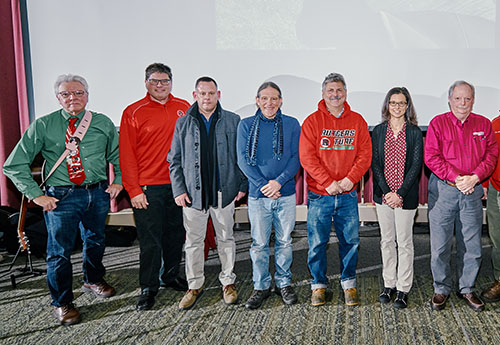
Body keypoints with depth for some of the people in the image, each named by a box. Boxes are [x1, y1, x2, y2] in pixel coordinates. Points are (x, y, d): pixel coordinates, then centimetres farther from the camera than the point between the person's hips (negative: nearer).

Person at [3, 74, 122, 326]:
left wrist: (119, 181, 3)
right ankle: (62, 303, 23)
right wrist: (36, 195, -9)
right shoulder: (43, 126, -3)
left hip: (98, 193, 3)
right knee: (60, 251, 3)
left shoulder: (103, 123, 5)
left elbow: (118, 154, 17)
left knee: (95, 241, 20)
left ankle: (93, 280, 47)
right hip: (61, 196, -3)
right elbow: (14, 165, -2)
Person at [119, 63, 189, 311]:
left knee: (176, 234, 14)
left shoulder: (183, 108, 8)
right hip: (148, 188, -3)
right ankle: (148, 288, 17)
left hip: (179, 185, 4)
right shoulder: (133, 113, -3)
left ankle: (171, 276, 33)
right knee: (150, 240, 2)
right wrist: (134, 191, -10)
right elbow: (126, 155, -4)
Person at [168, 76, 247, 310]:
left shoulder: (233, 121, 3)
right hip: (193, 193, 1)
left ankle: (228, 282, 26)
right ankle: (195, 285, 23)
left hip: (224, 191, -1)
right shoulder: (183, 124, 5)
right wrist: (178, 190, -2)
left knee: (226, 238, 10)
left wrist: (243, 185, -1)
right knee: (193, 241, 8)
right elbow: (175, 160, 7)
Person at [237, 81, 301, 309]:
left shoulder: (291, 124, 4)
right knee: (259, 243, 6)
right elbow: (243, 160, -2)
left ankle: (284, 283, 26)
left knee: (284, 241, 10)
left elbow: (296, 157, -1)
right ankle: (261, 287, 21)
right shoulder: (246, 125, 3)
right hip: (258, 195, 0)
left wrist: (279, 181, -15)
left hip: (286, 194, 0)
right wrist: (263, 185, -12)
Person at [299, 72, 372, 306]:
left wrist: (351, 178, -12)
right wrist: (328, 182, -15)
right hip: (319, 195, -2)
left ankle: (348, 283, 26)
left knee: (350, 241, 8)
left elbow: (365, 154, 3)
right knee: (317, 242, 5)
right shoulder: (313, 121, -1)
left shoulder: (357, 121, 7)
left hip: (348, 195, 2)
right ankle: (318, 285, 22)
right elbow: (307, 157, -8)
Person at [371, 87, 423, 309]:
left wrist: (400, 194, -13)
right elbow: (375, 163, 1)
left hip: (406, 196, -2)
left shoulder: (415, 133, 0)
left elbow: (416, 166, -5)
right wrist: (387, 192, -9)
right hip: (383, 195, 2)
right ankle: (389, 285, 23)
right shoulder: (378, 131, 6)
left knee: (404, 242, 2)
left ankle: (403, 289, 13)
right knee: (387, 241, 11)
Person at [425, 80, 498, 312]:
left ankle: (466, 288, 25)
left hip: (472, 190, 2)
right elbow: (431, 157, -7)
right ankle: (441, 289, 18)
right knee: (440, 245, 2)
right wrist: (456, 178, -14)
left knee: (471, 244, 8)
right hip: (443, 189, -2)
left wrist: (474, 177, -12)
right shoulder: (438, 123, 1)